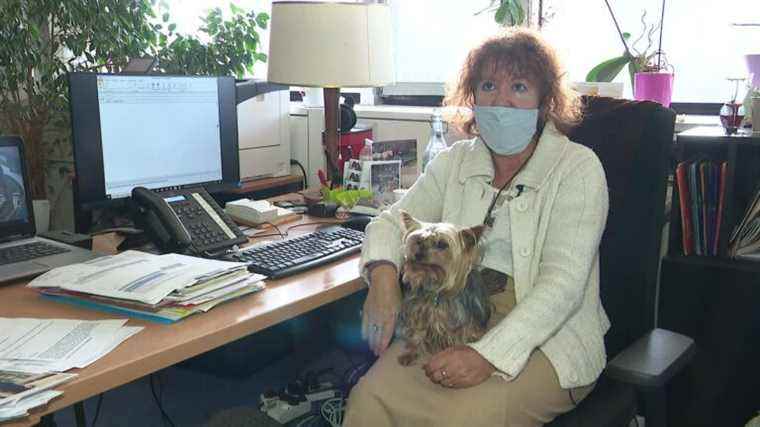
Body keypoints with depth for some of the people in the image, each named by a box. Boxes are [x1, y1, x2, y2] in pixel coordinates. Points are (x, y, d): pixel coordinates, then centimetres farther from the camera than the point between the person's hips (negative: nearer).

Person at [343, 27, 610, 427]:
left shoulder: (578, 168, -6)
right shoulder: (456, 161, 10)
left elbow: (563, 281, -16)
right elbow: (392, 221, 11)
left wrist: (489, 354, -27)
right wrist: (382, 275, -13)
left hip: (547, 335, -3)